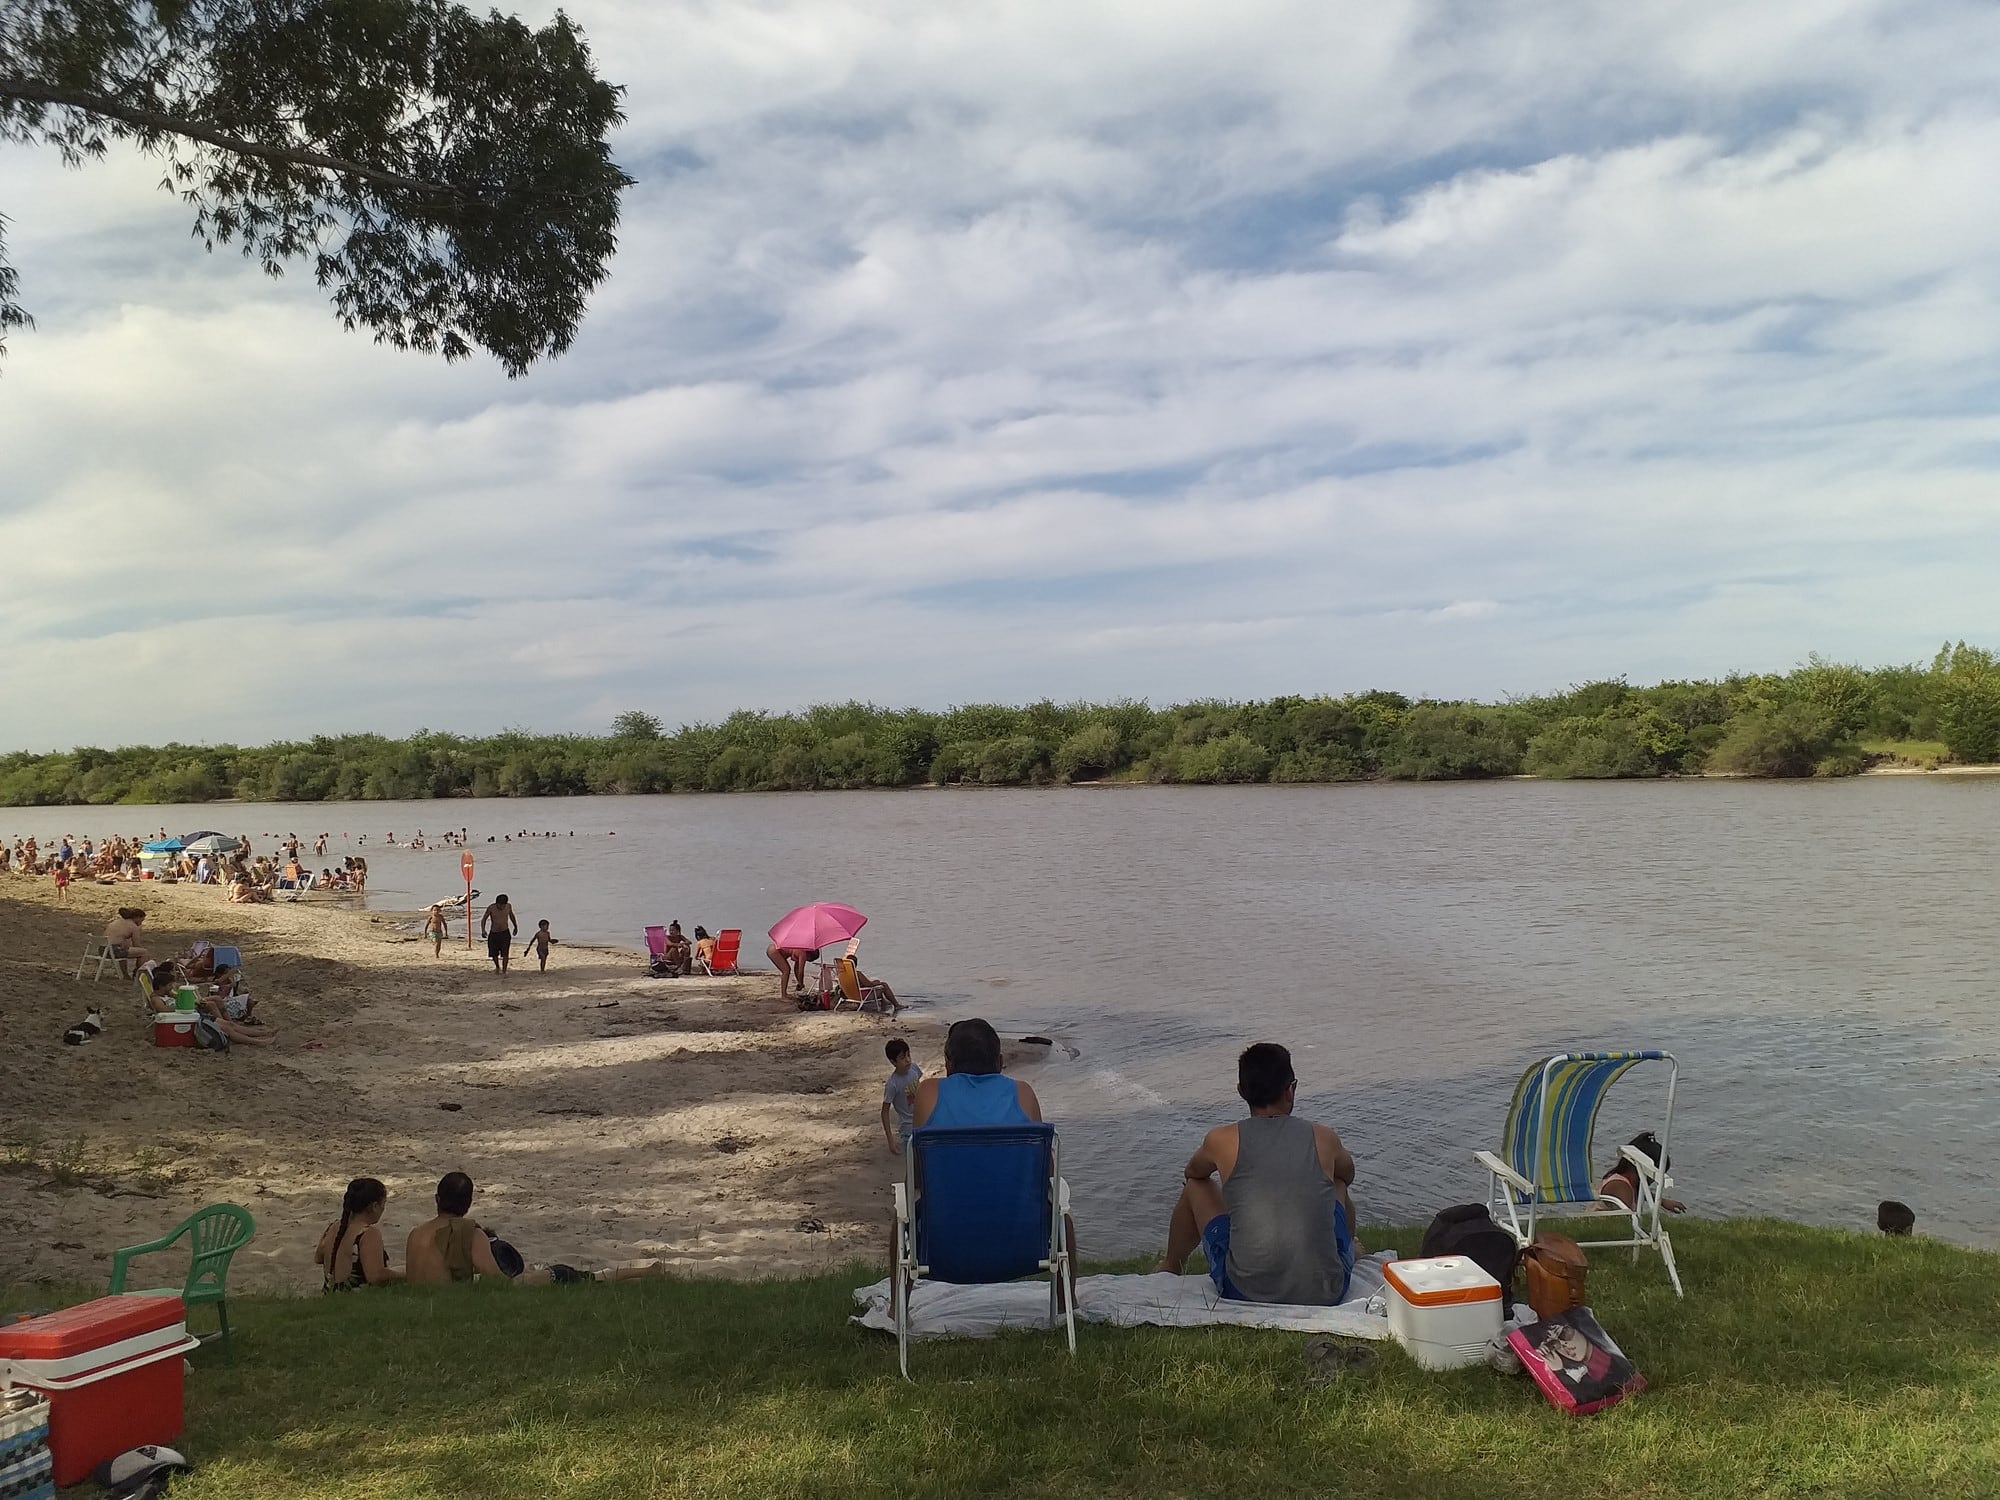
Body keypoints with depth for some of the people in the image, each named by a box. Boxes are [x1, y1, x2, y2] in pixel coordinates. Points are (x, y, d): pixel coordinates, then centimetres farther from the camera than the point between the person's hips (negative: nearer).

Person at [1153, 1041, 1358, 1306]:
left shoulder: (1221, 1140, -2)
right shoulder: (1323, 1139, 1)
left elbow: (1192, 1173, 23)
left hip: (1246, 1293, -1)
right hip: (1326, 1295, 1)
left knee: (1196, 1186, 23)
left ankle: (1170, 1267, 46)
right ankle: (1347, 1252, 58)